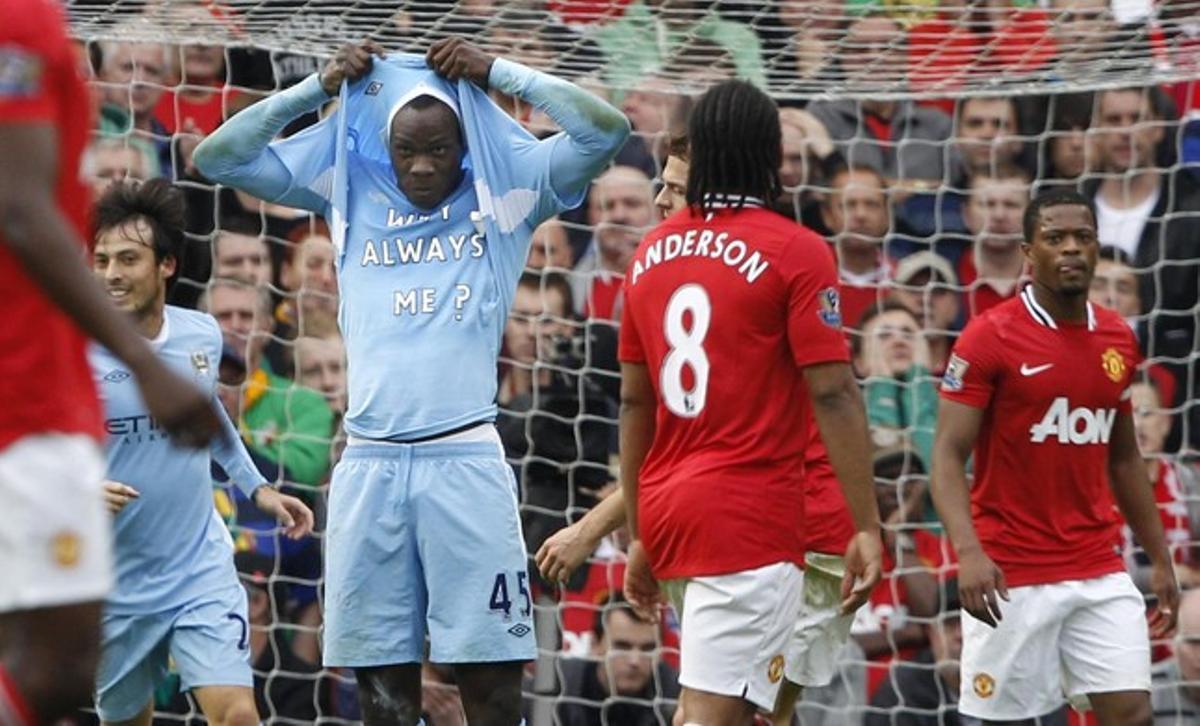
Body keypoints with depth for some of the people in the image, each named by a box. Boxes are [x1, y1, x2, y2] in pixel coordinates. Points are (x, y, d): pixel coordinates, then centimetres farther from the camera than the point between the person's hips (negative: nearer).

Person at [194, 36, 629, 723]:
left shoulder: (506, 189, 7)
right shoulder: (349, 189, 13)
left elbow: (607, 130, -4)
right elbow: (220, 157, 14)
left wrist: (497, 71, 1)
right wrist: (320, 86, 9)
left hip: (465, 458, -3)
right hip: (370, 462, 3)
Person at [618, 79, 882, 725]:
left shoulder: (652, 253, 10)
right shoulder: (795, 251, -7)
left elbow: (634, 404, 14)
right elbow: (832, 396, -12)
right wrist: (867, 527, -9)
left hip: (667, 505, 7)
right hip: (750, 518, -7)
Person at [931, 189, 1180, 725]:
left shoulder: (1118, 339, 9)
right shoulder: (990, 337, -9)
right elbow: (948, 455, -12)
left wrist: (1160, 558, 17)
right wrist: (968, 551, -27)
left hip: (1099, 573, 5)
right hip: (1011, 576, -5)